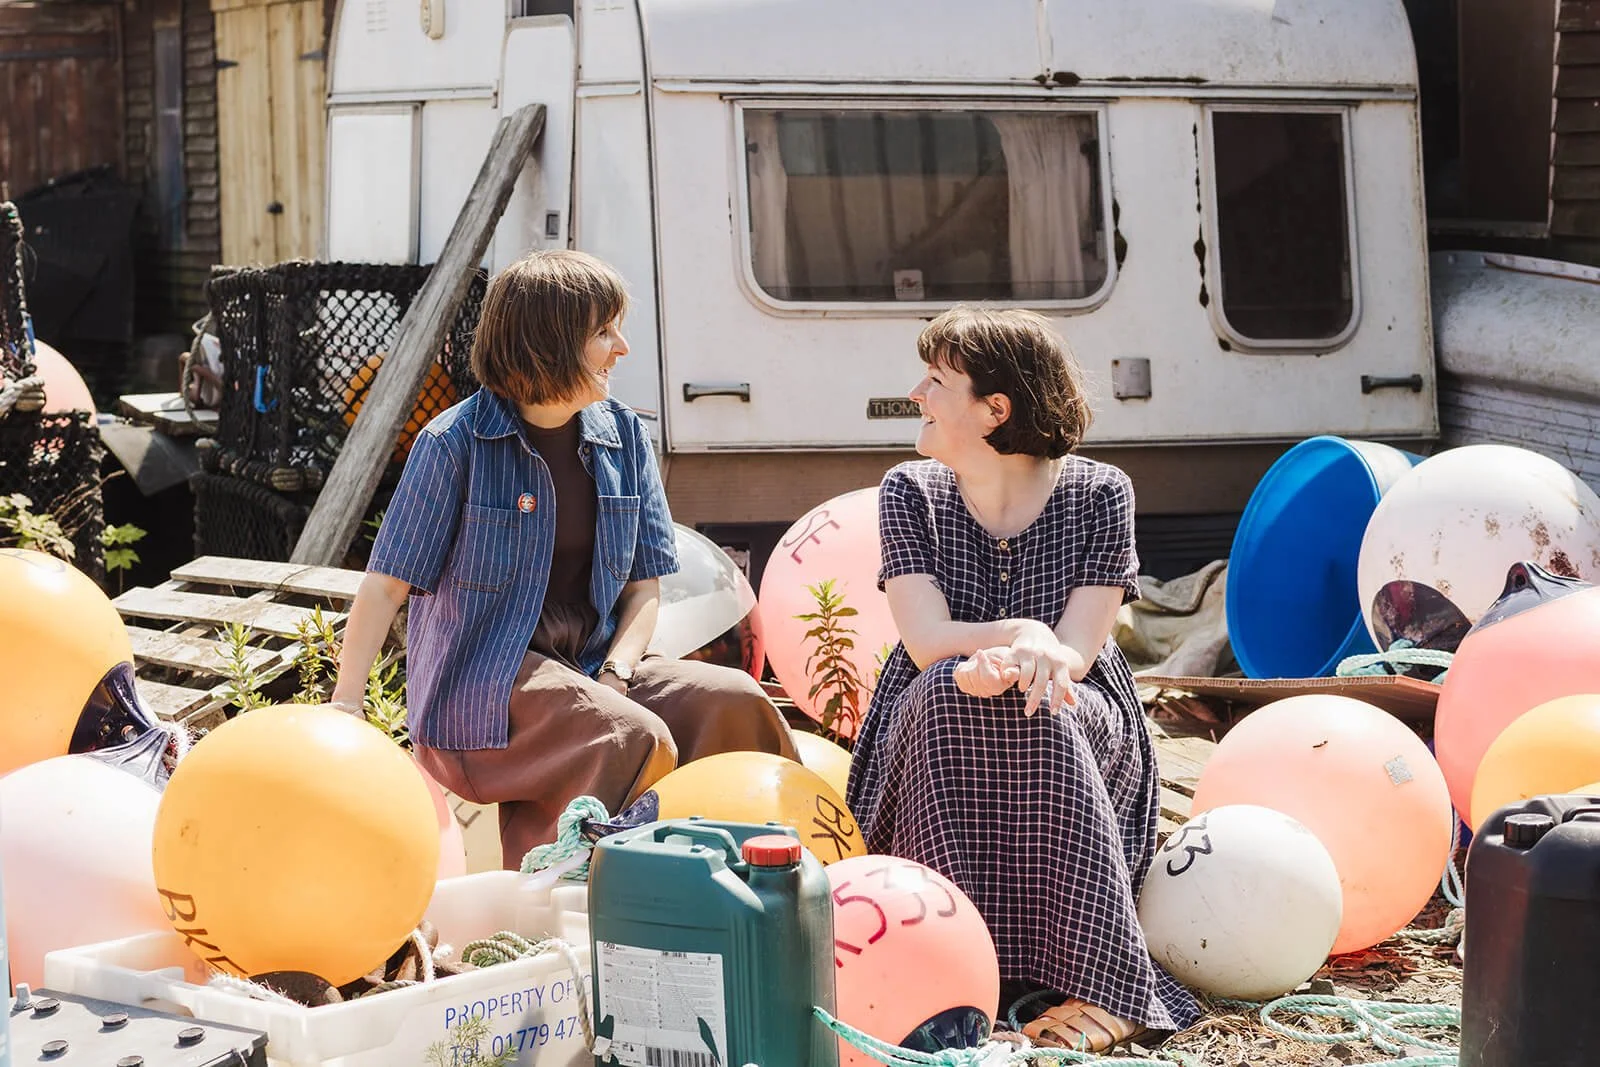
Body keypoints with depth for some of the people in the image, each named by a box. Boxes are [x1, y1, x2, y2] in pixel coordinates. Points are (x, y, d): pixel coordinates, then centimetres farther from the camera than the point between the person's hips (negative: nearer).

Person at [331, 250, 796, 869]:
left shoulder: (624, 438, 8)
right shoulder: (456, 443, -7)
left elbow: (644, 584, 10)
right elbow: (387, 582, -7)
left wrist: (615, 673, -9)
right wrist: (345, 705, -16)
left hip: (586, 671, 6)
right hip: (479, 689, -5)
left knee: (731, 701, -19)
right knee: (637, 740, -30)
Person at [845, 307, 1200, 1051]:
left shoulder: (1097, 495, -4)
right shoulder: (910, 493, 1)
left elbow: (1074, 655, -12)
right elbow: (928, 644, -10)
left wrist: (1006, 669, -33)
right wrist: (1025, 635, -28)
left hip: (1079, 740, -1)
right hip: (935, 747, 1)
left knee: (1030, 710, -36)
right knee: (945, 694, -34)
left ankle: (1105, 989, -39)